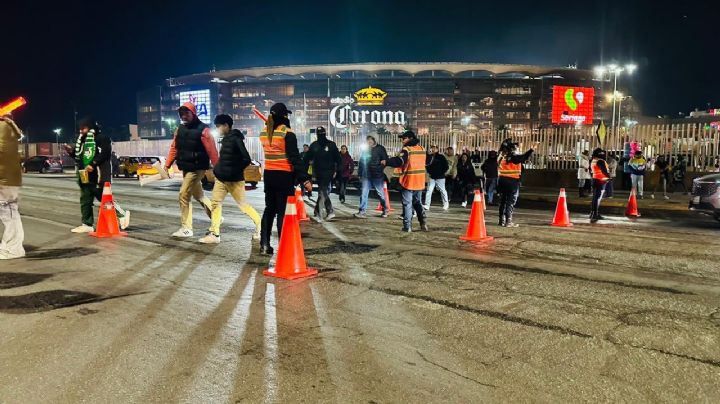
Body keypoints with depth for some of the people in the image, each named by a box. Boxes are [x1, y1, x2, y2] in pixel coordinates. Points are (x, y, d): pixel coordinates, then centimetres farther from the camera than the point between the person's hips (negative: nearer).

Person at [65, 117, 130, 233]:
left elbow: (104, 153, -21)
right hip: (85, 177, 9)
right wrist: (72, 152, 7)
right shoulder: (82, 140, 19)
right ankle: (87, 224, 16)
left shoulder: (101, 138, -10)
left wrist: (93, 165, -26)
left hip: (98, 176, -9)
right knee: (85, 201, 10)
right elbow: (80, 157, 26)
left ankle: (122, 214, 10)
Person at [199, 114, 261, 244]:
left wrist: (235, 172, -13)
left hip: (234, 180, -8)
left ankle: (260, 225, 21)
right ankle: (214, 234, 5)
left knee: (243, 204, 2)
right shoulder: (225, 139, 11)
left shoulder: (236, 139, -15)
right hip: (221, 179, 9)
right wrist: (218, 170, 10)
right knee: (215, 203, 3)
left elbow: (247, 159, -21)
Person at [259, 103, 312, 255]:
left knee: (269, 209, 15)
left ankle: (264, 245, 16)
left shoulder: (264, 132, 5)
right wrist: (304, 178, -15)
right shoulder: (287, 133, -13)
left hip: (269, 174, 6)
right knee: (283, 211, -1)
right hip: (284, 176, -6)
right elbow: (295, 158, -16)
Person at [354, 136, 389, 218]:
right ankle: (362, 212, -3)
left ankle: (385, 210, 24)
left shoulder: (380, 148, -1)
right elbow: (361, 162, 18)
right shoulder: (365, 149, 12)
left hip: (377, 175, -4)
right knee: (364, 193, -4)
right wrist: (360, 174, 14)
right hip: (366, 176, 4)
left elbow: (385, 160, -4)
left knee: (380, 193, 7)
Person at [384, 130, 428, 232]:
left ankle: (407, 226, 0)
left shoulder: (407, 149, -13)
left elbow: (399, 161, -24)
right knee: (418, 203, 19)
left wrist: (387, 162, -16)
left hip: (408, 182, -6)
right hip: (420, 182, 6)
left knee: (407, 204, 1)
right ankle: (423, 223, 13)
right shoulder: (422, 149, 9)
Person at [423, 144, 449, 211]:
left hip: (440, 177, -3)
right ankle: (427, 205, -4)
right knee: (429, 190, -5)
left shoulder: (441, 157, -5)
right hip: (432, 177, 3)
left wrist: (442, 172, -7)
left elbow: (446, 166, -2)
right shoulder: (429, 157, 4)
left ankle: (446, 204, 26)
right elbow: (426, 165, 16)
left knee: (442, 190, 9)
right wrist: (429, 172, 4)